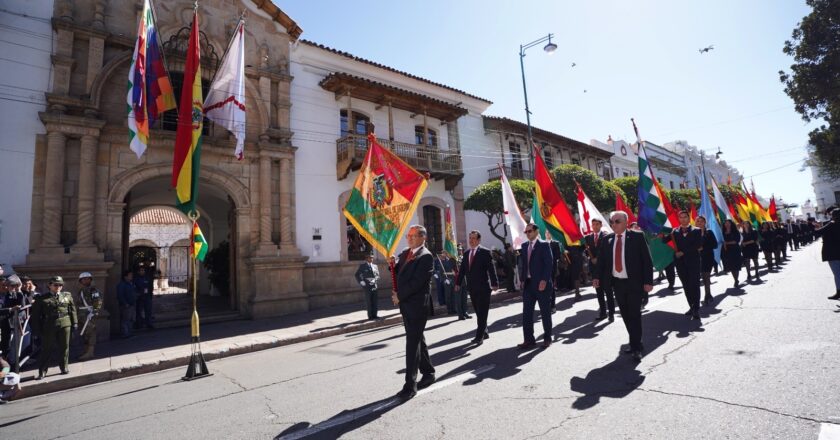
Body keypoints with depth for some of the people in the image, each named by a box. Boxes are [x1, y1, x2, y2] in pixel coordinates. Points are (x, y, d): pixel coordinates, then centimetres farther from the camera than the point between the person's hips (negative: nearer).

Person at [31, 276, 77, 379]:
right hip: (48, 327, -1)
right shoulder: (42, 298, 3)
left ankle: (64, 367, 19)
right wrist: (37, 328, -1)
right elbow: (35, 314, 4)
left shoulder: (67, 296, 10)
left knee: (64, 347, 7)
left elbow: (72, 310, 10)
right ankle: (42, 371, 15)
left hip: (65, 325, 2)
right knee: (46, 349, 4)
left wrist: (74, 323, 6)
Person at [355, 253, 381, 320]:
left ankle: (374, 315, 13)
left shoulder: (375, 266, 15)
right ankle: (370, 316, 5)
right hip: (366, 286, -4)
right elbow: (357, 275, 2)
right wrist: (361, 282, -8)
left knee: (375, 301, 4)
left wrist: (374, 280, -7)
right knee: (368, 302, -1)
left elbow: (377, 275, 11)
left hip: (375, 286, 4)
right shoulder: (362, 266, 3)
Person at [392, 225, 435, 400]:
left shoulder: (426, 256, -13)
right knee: (417, 340, 18)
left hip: (416, 305, -8)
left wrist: (399, 296, -14)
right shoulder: (405, 253, 12)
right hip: (405, 304, 8)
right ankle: (428, 373, 33)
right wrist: (393, 265, -2)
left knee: (412, 344, -5)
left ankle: (410, 385, 2)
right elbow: (398, 272, 18)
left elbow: (417, 282, -20)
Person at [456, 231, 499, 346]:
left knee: (482, 313, -2)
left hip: (483, 287, -6)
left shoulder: (485, 252, -7)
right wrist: (458, 282, 9)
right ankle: (484, 332, 26)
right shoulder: (466, 253, 11)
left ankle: (479, 336, 2)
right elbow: (462, 269, 12)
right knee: (478, 312, 13)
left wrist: (494, 283, -18)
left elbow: (491, 269, -12)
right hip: (472, 288, 6)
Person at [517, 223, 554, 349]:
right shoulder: (524, 246, 13)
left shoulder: (544, 245, -5)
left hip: (541, 283, -5)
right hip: (528, 284, 5)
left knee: (545, 312, 7)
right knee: (526, 313, 4)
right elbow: (522, 263, 13)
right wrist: (522, 279, 2)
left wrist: (544, 281, -18)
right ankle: (529, 340, 12)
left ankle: (547, 338, 21)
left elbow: (548, 264, -11)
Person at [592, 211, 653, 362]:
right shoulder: (608, 239, 4)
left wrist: (648, 281, -12)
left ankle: (636, 347, 12)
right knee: (625, 315, 12)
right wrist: (598, 277, 0)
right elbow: (602, 260, 10)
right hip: (617, 283, 4)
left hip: (634, 282, -4)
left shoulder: (637, 236, -7)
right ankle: (634, 343, 28)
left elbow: (647, 260, -7)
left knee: (634, 315, 0)